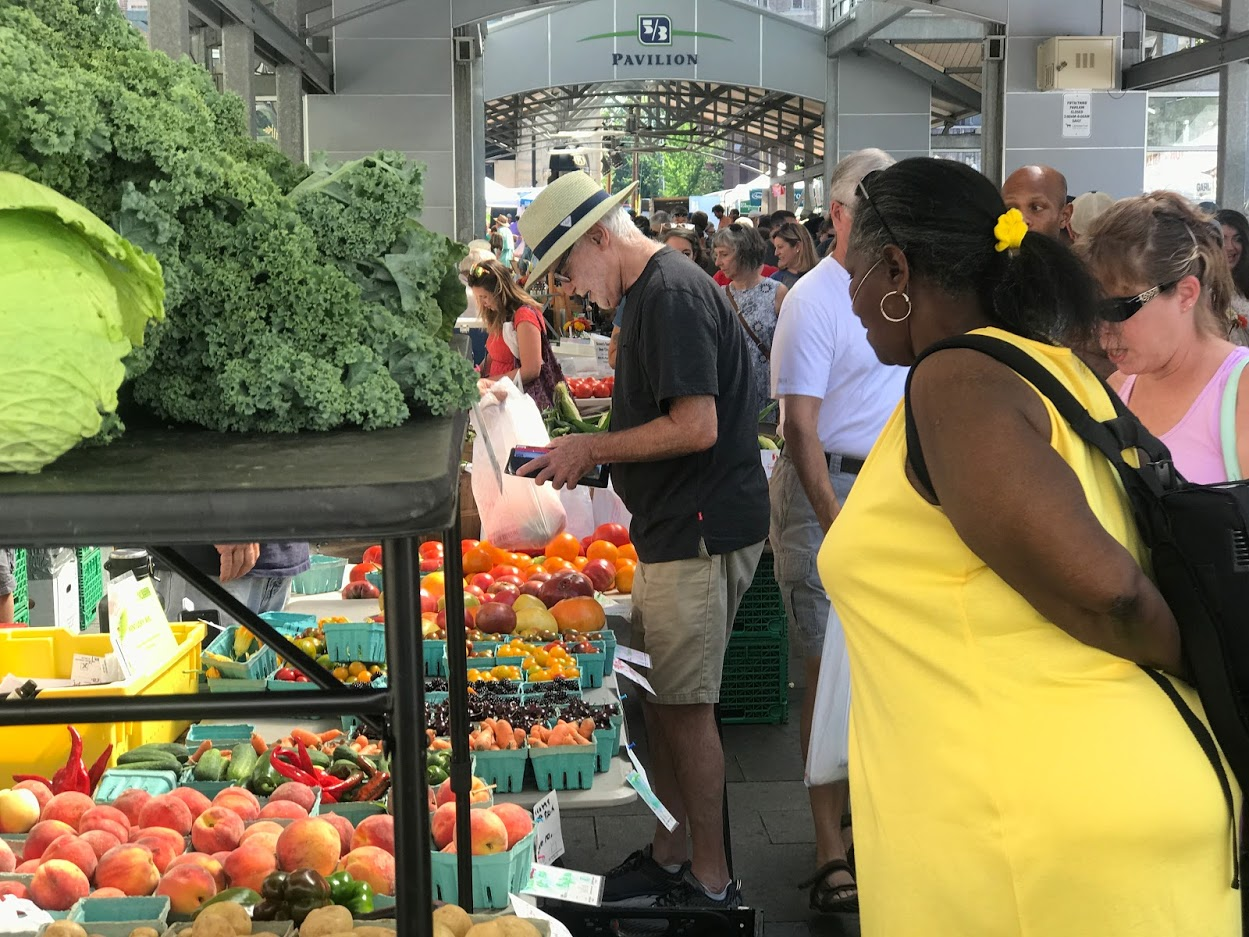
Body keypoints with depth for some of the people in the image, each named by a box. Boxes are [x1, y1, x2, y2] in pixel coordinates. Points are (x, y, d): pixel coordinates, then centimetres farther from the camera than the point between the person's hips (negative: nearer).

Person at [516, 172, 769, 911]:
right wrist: (595, 455, 11)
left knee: (685, 707, -2)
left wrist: (592, 448, -14)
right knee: (662, 700, 15)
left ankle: (711, 882, 9)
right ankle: (670, 856, 27)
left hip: (703, 532, -10)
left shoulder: (674, 294, -17)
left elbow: (696, 427, -23)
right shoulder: (654, 291, 16)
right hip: (677, 529, 10)